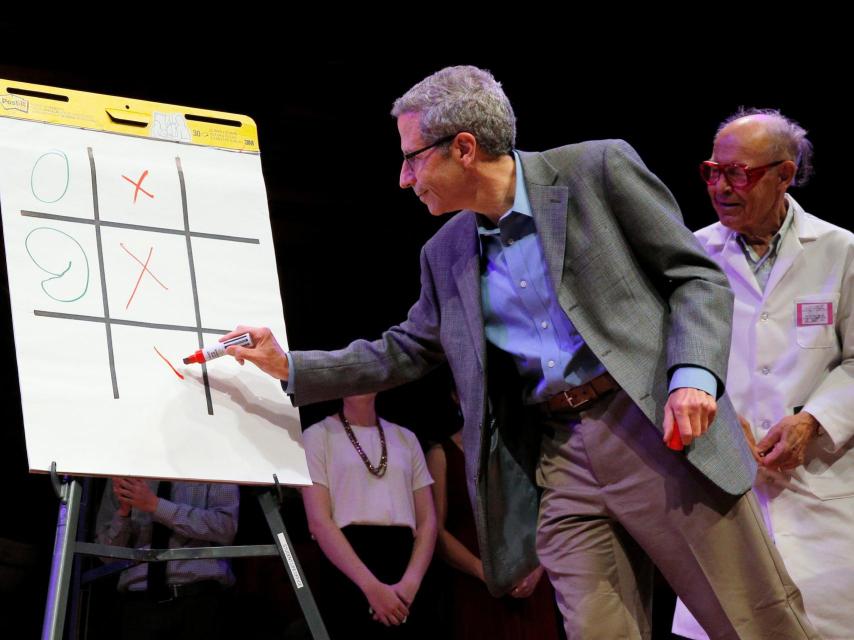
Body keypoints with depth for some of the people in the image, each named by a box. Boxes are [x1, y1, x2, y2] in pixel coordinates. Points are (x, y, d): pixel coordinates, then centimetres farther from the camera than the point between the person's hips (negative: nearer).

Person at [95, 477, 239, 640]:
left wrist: (156, 505, -12)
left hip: (198, 600, -2)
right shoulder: (124, 476, 14)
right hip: (139, 602, 2)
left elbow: (225, 528, -9)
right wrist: (123, 510, -8)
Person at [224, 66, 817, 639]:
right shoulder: (445, 255, 15)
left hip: (661, 430, -5)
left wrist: (694, 374, -17)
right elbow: (404, 352, 26)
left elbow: (698, 275, -2)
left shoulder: (598, 169, -2)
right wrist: (289, 366, 16)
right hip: (560, 460, 5)